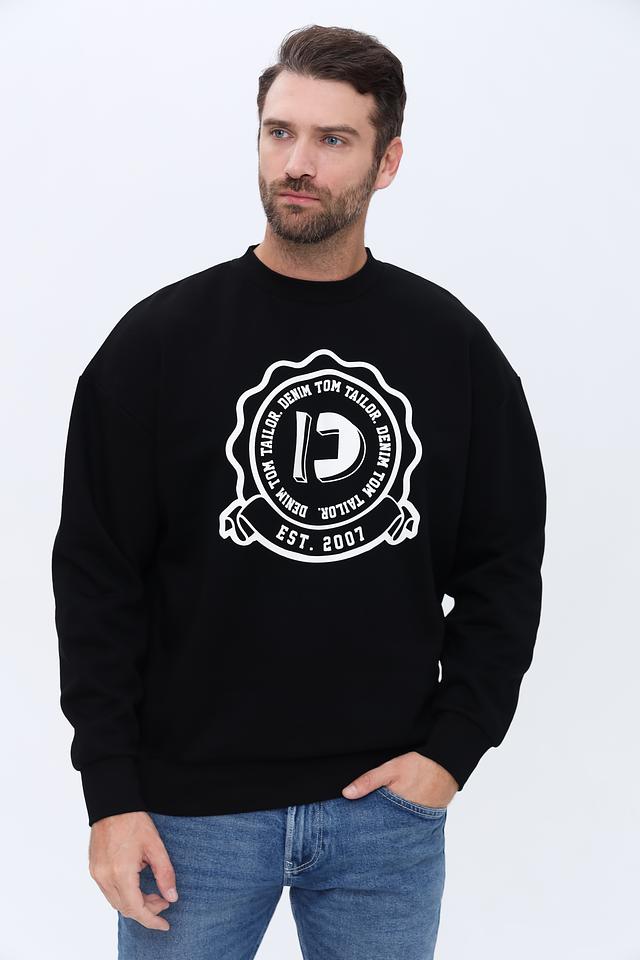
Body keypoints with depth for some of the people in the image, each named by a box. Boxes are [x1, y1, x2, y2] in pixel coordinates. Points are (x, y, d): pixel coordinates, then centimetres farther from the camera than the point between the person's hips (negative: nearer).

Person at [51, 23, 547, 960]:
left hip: (389, 805, 2)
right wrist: (111, 793, -7)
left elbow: (505, 563, 7)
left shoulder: (453, 346, 2)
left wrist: (456, 743, -3)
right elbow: (98, 577, -3)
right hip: (194, 807, -1)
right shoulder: (159, 339, -3)